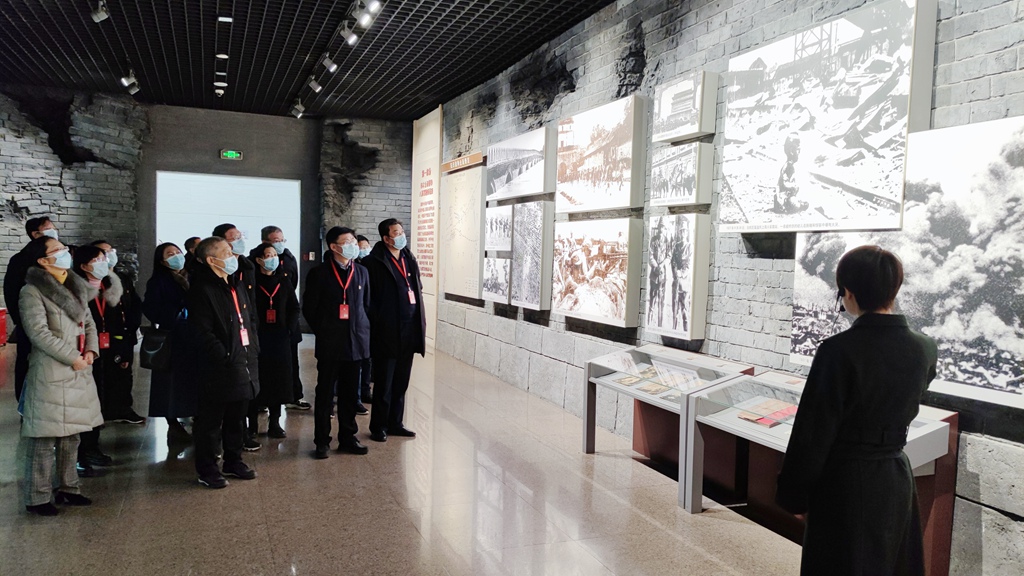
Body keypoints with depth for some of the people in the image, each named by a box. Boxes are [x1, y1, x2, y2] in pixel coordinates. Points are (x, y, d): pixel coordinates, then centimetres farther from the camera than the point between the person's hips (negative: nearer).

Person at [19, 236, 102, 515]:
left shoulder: (76, 288, 14)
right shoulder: (32, 292, -9)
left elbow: (89, 324, 15)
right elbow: (39, 333, -16)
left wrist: (91, 351, -2)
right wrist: (72, 358, -16)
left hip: (78, 374, 7)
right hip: (49, 374, -7)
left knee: (71, 435, 15)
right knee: (44, 439, -1)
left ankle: (67, 488, 26)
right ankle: (38, 498, 9)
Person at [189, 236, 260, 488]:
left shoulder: (238, 285, 14)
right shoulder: (202, 290, -13)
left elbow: (251, 318, 20)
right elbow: (201, 332, -17)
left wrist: (253, 349, 9)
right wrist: (226, 357, -18)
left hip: (245, 363, 8)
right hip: (219, 369, -8)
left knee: (237, 417, 18)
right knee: (211, 420, 4)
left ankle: (233, 461, 31)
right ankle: (206, 469, 16)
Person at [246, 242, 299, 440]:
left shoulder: (284, 281, 8)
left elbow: (294, 308, 11)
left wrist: (290, 327, -1)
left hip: (280, 337, 3)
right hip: (257, 338, -3)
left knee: (279, 379, 5)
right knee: (256, 379, -1)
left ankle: (274, 423, 14)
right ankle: (252, 423, 10)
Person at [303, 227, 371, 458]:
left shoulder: (361, 272, 8)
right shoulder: (319, 273, -4)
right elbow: (309, 308, -1)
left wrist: (363, 331, 7)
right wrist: (322, 331, -1)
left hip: (356, 342, 4)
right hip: (330, 344, -4)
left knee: (350, 393, 11)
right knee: (325, 393, 4)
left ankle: (347, 437, 22)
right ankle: (322, 441, 14)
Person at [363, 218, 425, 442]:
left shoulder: (409, 260, 12)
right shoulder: (374, 262, -10)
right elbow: (368, 298, -13)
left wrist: (420, 323, 10)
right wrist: (376, 327, -14)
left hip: (408, 333, 7)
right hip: (386, 334, -6)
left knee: (401, 383, 15)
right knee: (384, 385, 4)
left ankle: (395, 423, 27)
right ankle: (378, 427, 17)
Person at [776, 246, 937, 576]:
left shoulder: (839, 351, -22)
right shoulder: (925, 349, -4)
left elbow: (813, 431, -17)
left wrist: (795, 495, -4)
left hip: (845, 483, -6)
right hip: (896, 478, 6)